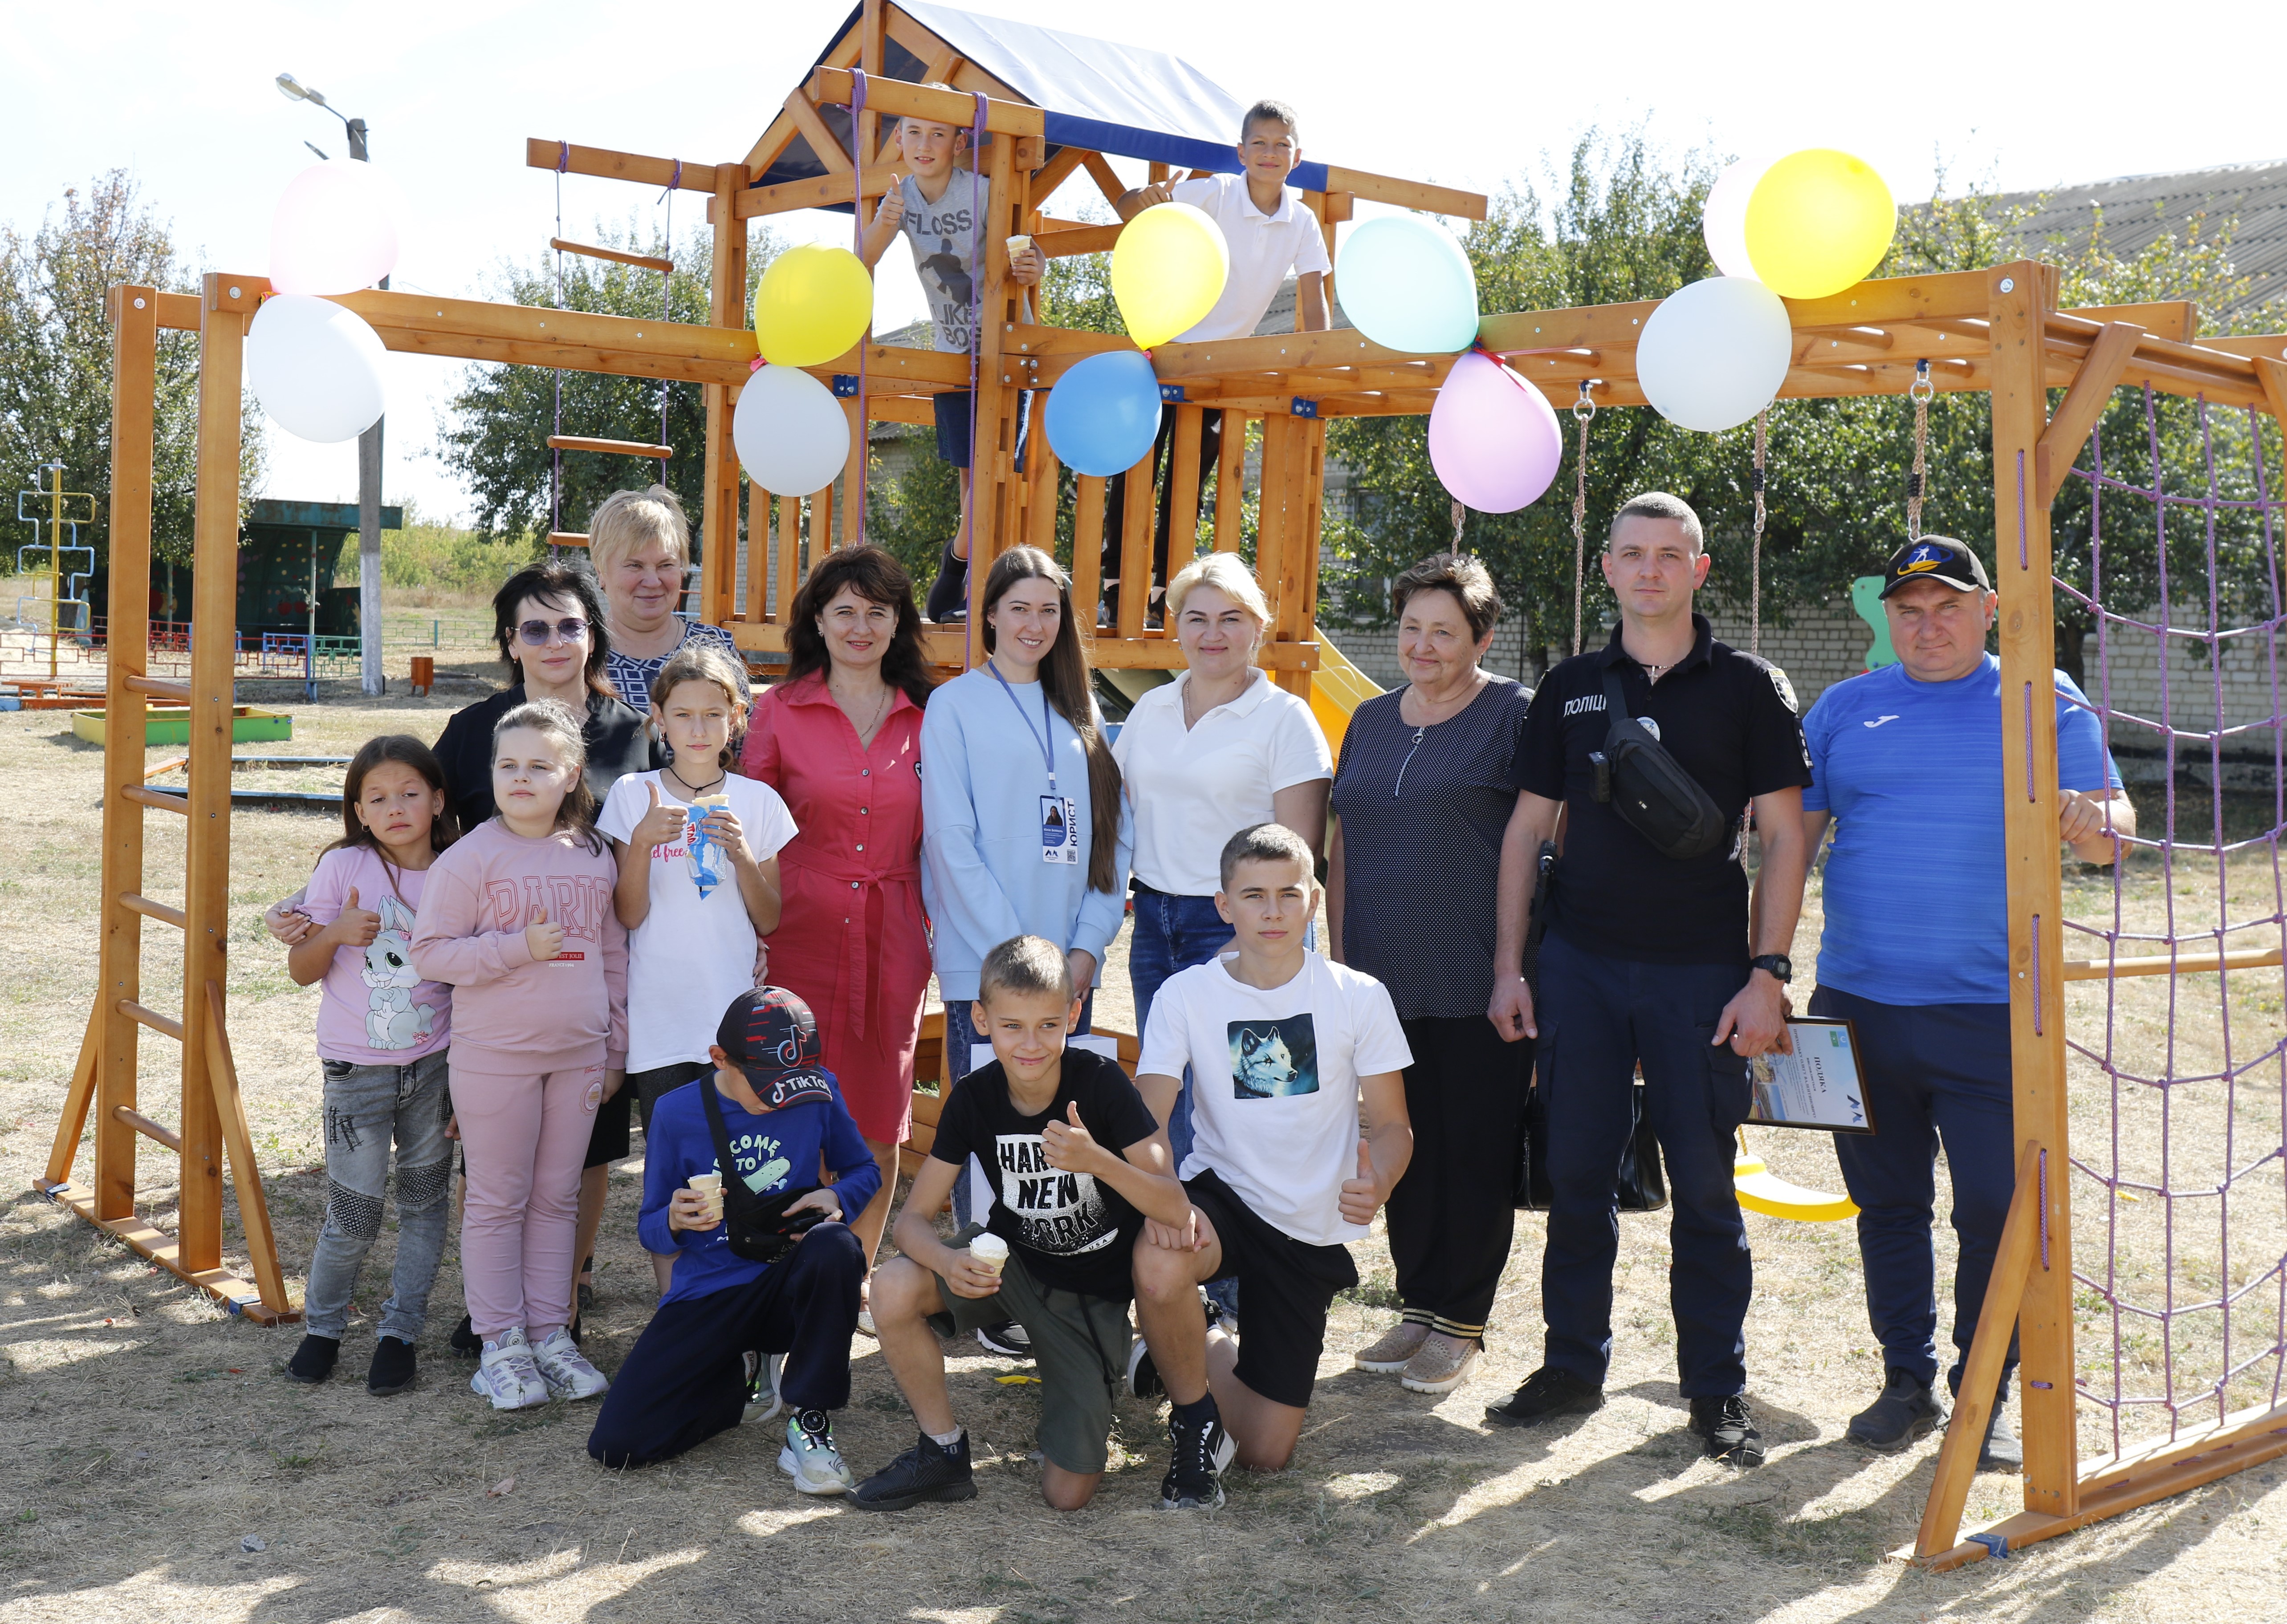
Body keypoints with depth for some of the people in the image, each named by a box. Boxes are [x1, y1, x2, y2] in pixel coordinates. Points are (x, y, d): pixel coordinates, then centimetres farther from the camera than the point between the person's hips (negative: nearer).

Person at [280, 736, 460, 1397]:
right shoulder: (343, 868, -7)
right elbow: (302, 971, -1)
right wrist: (335, 934, -22)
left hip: (436, 1063, 2)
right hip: (358, 1069, -2)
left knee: (424, 1202, 8)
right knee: (354, 1213, -1)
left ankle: (400, 1333, 21)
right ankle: (322, 1328, 22)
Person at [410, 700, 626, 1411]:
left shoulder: (594, 857, 6)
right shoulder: (470, 858, -8)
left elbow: (613, 956, 12)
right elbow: (430, 952, -11)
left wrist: (614, 1050, 11)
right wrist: (518, 949, -22)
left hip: (578, 1054, 4)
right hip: (494, 1054, -4)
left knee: (557, 1198, 12)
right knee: (498, 1201, 5)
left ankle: (550, 1333, 22)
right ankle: (501, 1345, 15)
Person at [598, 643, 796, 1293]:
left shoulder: (757, 802, 5)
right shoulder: (634, 796, 2)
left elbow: (769, 922, 5)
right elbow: (628, 915, -2)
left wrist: (742, 854, -10)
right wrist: (642, 843, -17)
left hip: (733, 1015, 1)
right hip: (657, 1016, -1)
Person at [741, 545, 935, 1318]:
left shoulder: (924, 717, 6)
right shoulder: (780, 710, 1)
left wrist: (940, 927, 5)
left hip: (893, 941, 2)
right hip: (802, 936, -2)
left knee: (879, 1119, 9)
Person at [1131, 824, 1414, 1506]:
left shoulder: (1358, 997, -6)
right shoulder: (1186, 996, -7)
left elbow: (1392, 1125, -2)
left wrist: (1377, 1184, -26)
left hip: (1313, 1229, 1)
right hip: (1222, 1193, -1)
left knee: (1265, 1453, 0)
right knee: (1158, 1265, -39)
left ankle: (1190, 1354, 35)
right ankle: (1195, 1417, -7)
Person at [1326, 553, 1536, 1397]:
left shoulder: (1514, 715, -4)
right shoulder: (1372, 720, 14)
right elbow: (1344, 844, 19)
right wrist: (1337, 953, 13)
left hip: (1478, 981, -5)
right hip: (1386, 980, 5)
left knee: (1475, 1152, 2)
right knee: (1406, 1146, 12)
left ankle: (1460, 1324, 14)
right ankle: (1417, 1306, 25)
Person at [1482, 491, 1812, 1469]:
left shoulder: (1747, 688, 2)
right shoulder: (1571, 689, 8)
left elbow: (1783, 837, 0)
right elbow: (1526, 829, 11)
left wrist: (1768, 973, -8)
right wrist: (1508, 967, 5)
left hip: (1701, 972, -2)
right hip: (1579, 965, 2)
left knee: (1703, 1185, 3)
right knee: (1576, 1174, 7)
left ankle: (1717, 1388, 15)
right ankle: (1573, 1365, 21)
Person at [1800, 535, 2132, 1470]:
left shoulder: (2043, 704, 4)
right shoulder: (1843, 711, 9)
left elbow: (2113, 826, 0)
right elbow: (1791, 841, 9)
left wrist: (2094, 823, -25)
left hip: (1991, 1011, -2)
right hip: (1858, 1006, 3)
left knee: (1996, 1210, -1)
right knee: (1888, 1203, 11)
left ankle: (1984, 1398, 15)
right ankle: (1907, 1381, 25)